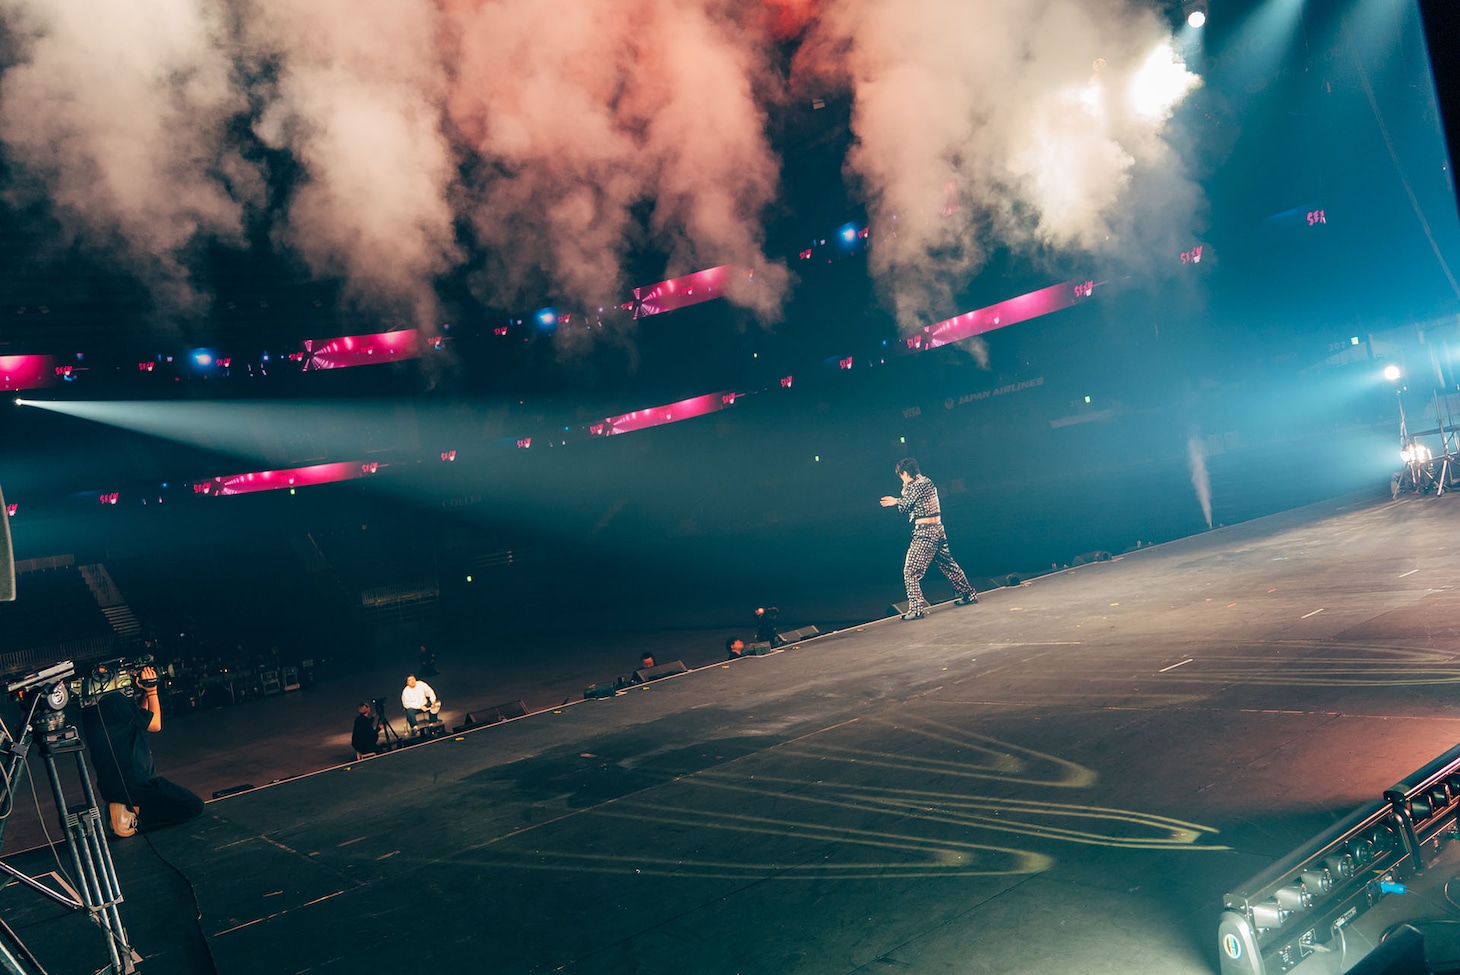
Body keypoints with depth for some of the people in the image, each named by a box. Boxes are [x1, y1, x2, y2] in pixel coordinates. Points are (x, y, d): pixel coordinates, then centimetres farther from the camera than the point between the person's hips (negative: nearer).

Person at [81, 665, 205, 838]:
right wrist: (151, 690, 1)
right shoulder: (116, 700, -17)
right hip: (135, 783, -9)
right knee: (195, 806, -2)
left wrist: (146, 693, 14)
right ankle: (134, 814, -10)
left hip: (110, 785, 9)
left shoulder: (91, 706, 11)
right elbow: (155, 725, -6)